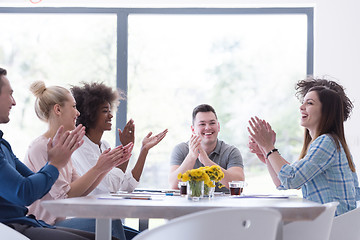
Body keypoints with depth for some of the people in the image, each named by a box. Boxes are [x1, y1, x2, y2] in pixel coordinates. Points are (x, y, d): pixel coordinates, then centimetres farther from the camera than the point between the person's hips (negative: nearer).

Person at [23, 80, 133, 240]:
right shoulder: (40, 148, -13)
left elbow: (80, 190, 10)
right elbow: (64, 195, -17)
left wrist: (109, 165, 2)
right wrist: (98, 168, -16)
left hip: (58, 222, 9)